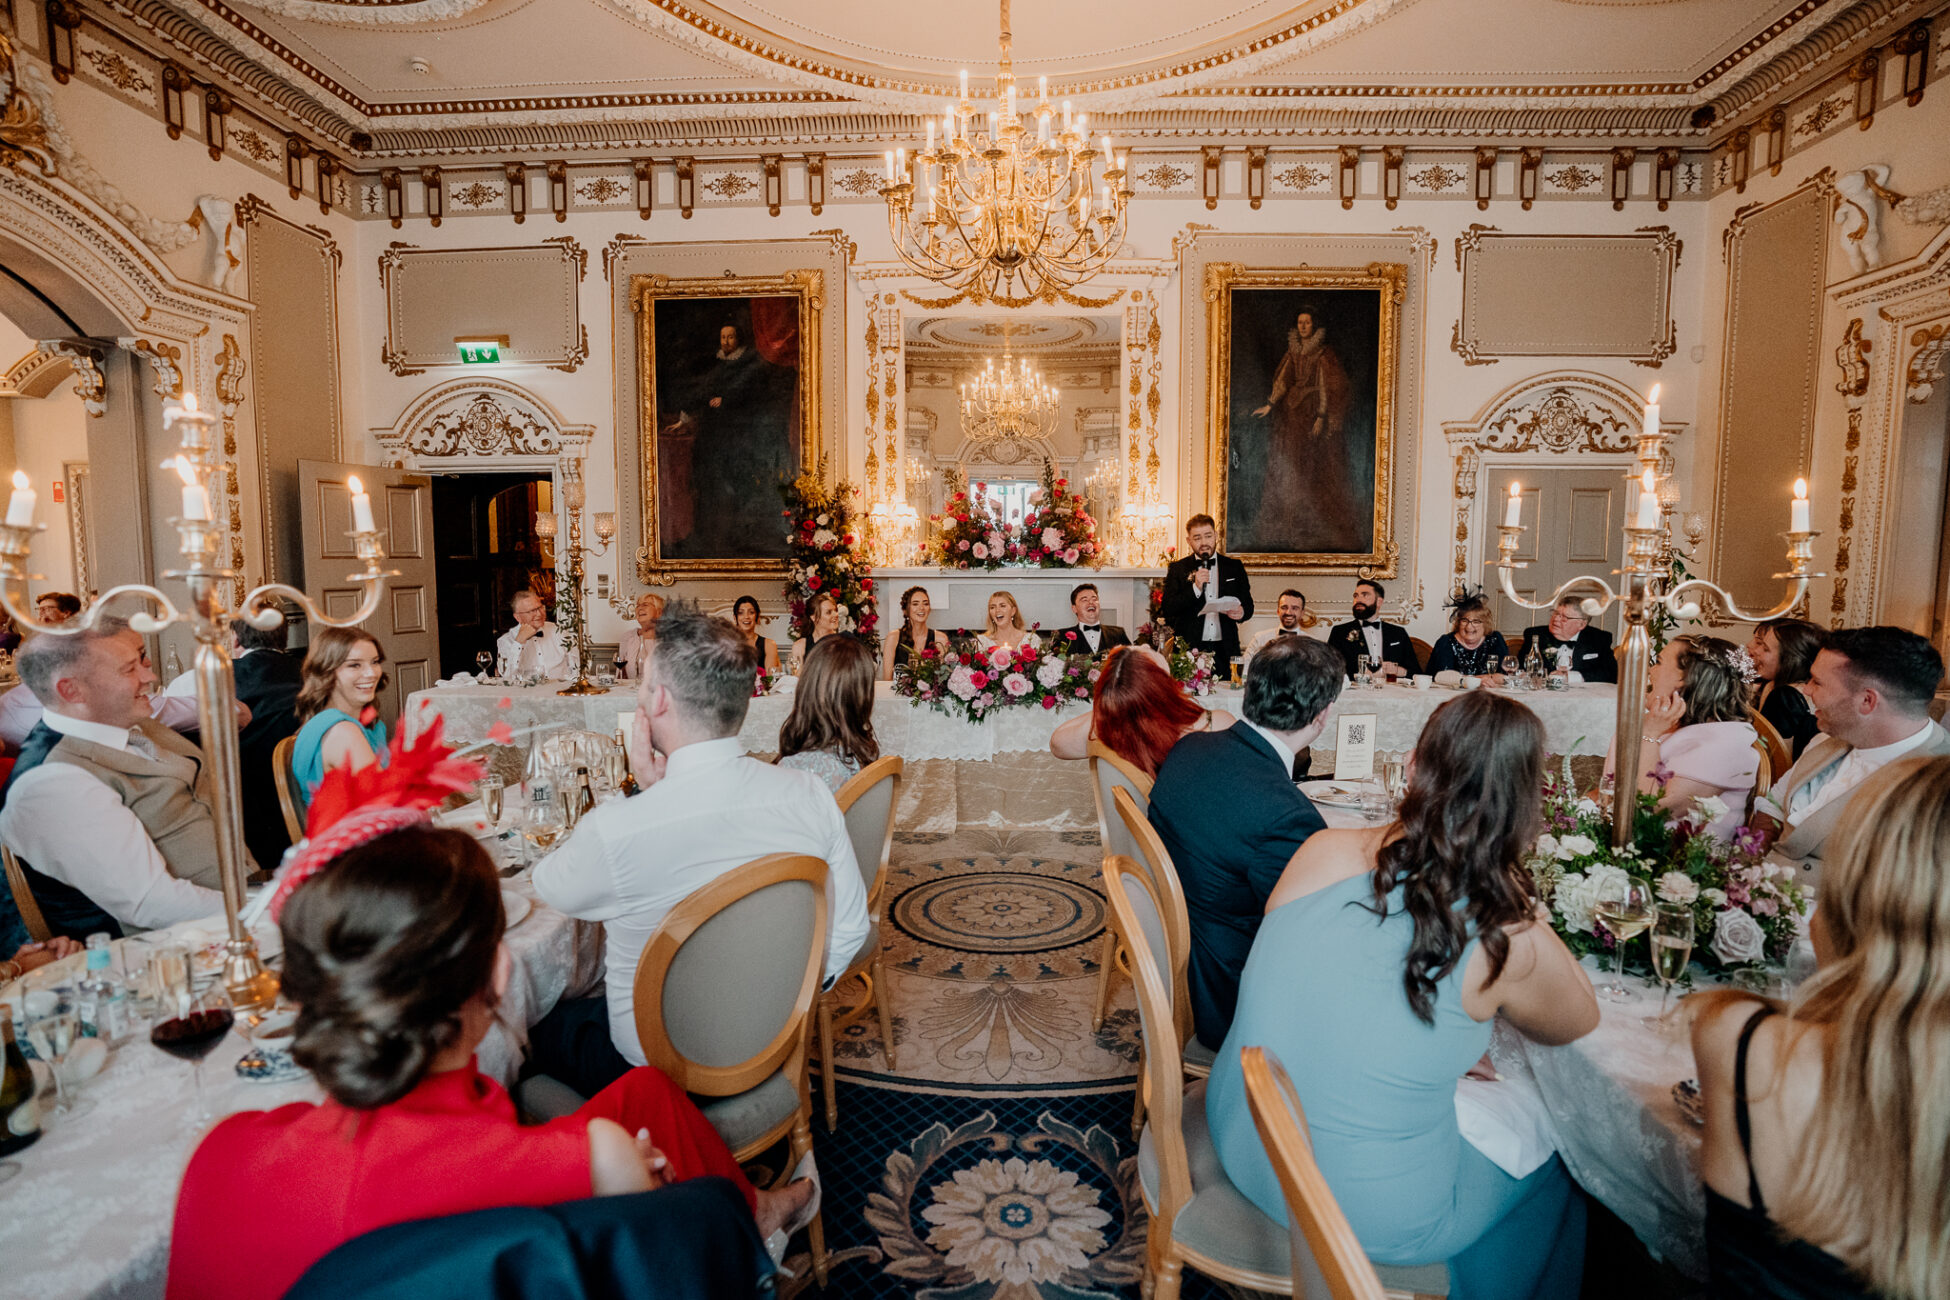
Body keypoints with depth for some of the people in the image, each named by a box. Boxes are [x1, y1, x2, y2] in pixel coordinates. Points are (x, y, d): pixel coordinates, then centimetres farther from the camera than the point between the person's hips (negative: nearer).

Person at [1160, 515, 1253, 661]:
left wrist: (1241, 612, -9)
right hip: (1190, 649, -1)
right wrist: (1195, 588, -15)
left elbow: (1248, 605, 14)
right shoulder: (1177, 568, 6)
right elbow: (1167, 609, -3)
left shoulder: (1234, 567, 12)